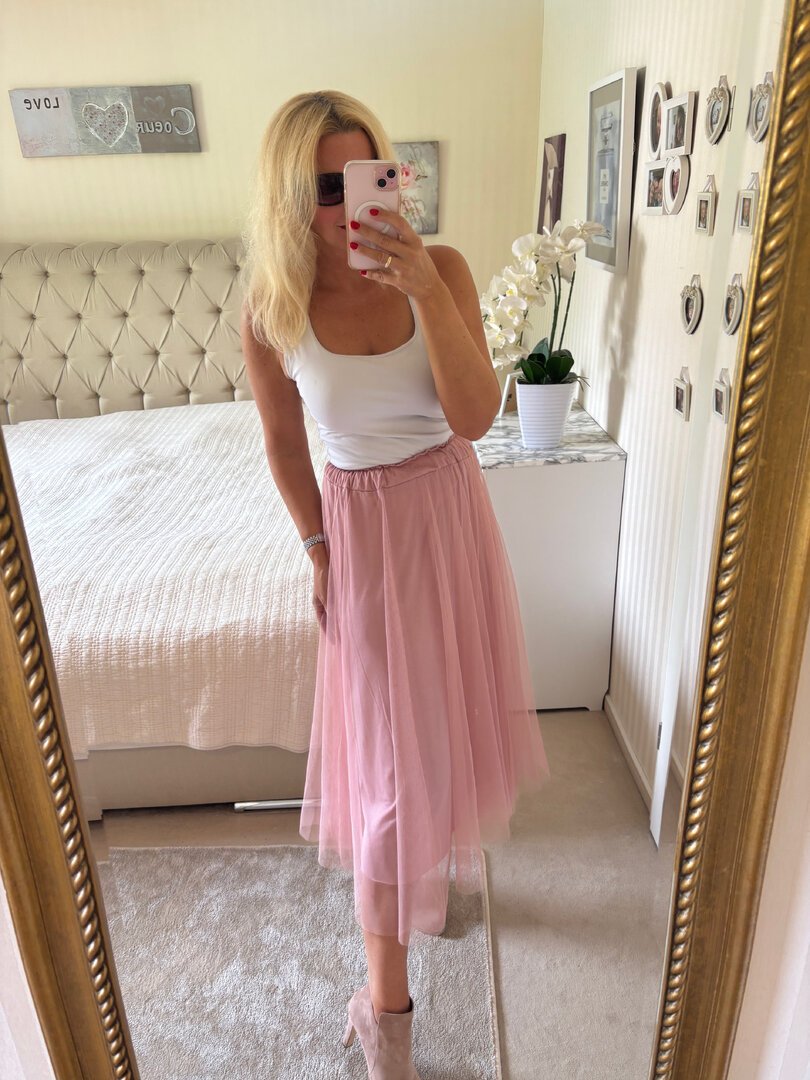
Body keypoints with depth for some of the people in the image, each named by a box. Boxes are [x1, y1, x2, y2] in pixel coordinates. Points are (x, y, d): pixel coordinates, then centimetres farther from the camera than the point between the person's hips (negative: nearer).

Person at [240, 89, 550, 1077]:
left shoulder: (439, 269, -10)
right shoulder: (271, 314, -12)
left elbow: (476, 418, -20)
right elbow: (285, 446, 1)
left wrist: (428, 293, -30)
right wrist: (319, 550, 6)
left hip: (451, 514, 3)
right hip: (363, 526, -2)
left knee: (450, 709, 20)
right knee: (390, 755, 0)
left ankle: (445, 853, 54)